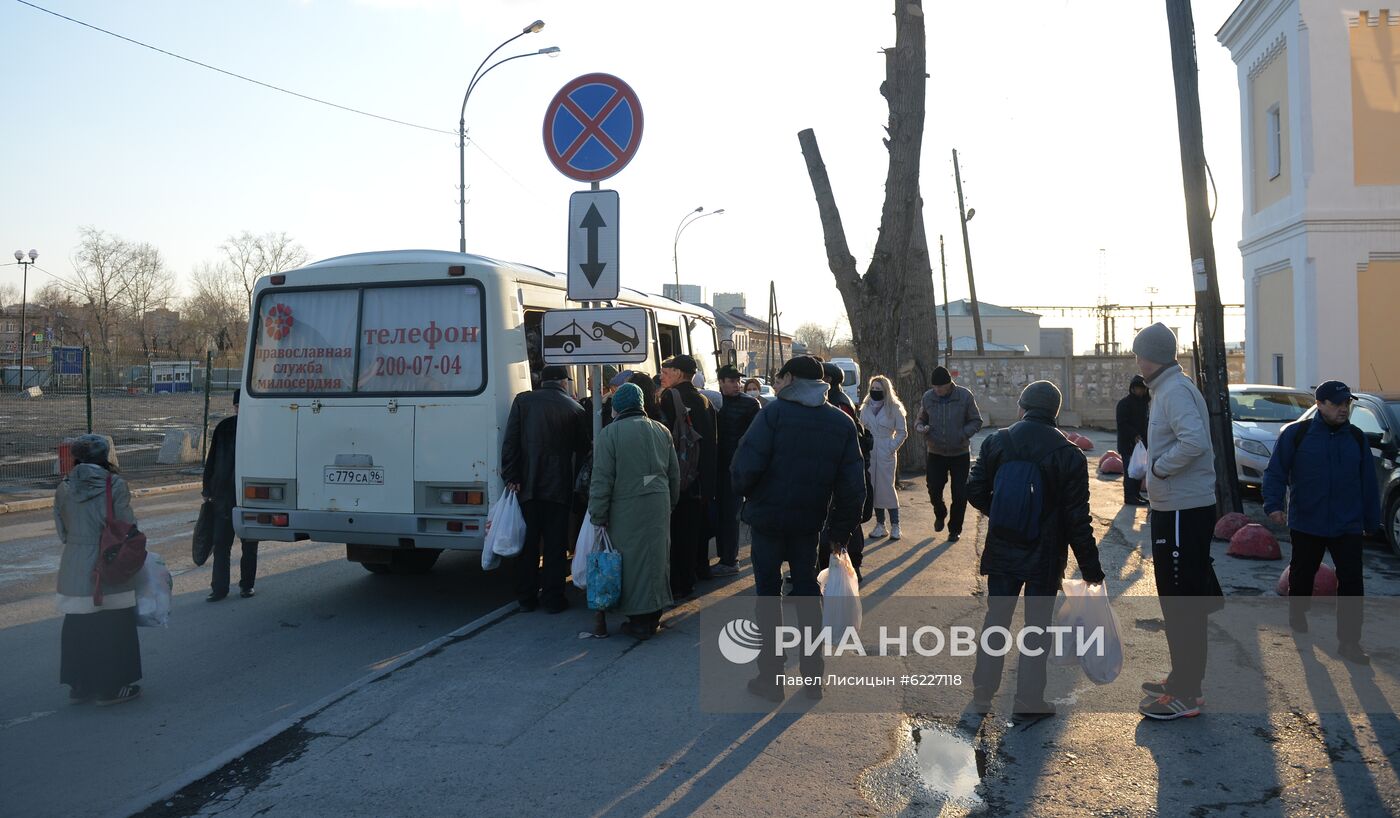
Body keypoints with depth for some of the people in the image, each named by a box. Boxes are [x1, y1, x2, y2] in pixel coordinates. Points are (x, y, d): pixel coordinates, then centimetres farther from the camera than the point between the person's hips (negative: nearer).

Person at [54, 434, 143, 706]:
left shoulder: (64, 488, 2)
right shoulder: (115, 485, -11)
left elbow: (62, 531, 6)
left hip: (74, 569, 5)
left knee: (77, 629, 14)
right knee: (112, 629, 5)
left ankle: (79, 686, 25)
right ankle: (111, 688, 11)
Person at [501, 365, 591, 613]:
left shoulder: (523, 401, 0)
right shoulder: (575, 409, 0)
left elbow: (510, 441, -5)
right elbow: (583, 451, 5)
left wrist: (511, 476, -3)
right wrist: (577, 484, 15)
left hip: (527, 485, 1)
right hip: (559, 487, -1)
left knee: (528, 543, 10)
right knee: (555, 545, 7)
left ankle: (526, 597, 16)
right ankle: (553, 599, 10)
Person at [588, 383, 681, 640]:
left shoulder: (609, 434, -9)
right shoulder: (661, 431, 9)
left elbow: (602, 480, -10)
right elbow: (674, 475, 15)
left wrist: (598, 517, -4)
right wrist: (669, 504, 26)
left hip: (626, 508, -5)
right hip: (659, 506, 5)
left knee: (631, 561, 3)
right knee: (655, 557, 14)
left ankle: (639, 622, 8)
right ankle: (653, 614, 25)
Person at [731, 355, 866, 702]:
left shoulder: (775, 412, -11)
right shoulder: (842, 423, 3)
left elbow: (746, 464, -20)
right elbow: (853, 483, 0)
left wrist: (744, 491, 1)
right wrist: (841, 527, 6)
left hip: (768, 517, -4)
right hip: (810, 521, 4)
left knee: (768, 593, 6)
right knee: (807, 592, 16)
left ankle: (771, 678, 10)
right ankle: (813, 677, 20)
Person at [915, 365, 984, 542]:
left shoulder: (965, 396, -10)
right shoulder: (928, 397, -3)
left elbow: (976, 421, -3)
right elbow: (922, 419, 11)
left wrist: (963, 434, -20)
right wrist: (919, 426, -13)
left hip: (960, 453, -1)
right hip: (936, 453, 2)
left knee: (959, 494, 3)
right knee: (934, 488, -1)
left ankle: (955, 529, 20)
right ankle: (940, 514, 32)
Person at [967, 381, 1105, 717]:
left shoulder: (996, 442, -5)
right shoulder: (1069, 455, -11)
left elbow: (975, 492, -1)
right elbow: (1078, 519, -10)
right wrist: (1090, 567, -2)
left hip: (1002, 551, 2)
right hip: (1045, 557, -2)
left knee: (996, 618, 15)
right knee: (1037, 627, 8)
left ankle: (983, 692, 22)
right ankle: (1028, 701, 13)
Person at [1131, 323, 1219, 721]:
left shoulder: (1176, 390, -17)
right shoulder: (1168, 389, 15)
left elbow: (1195, 440, -31)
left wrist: (1159, 466, -18)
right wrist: (1158, 468, 11)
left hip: (1184, 512, -11)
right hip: (1172, 508, 11)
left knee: (1182, 601, -5)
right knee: (1180, 598, 19)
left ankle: (1185, 694, 3)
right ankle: (1184, 678, 31)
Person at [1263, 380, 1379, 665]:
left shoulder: (1357, 438, 5)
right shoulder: (1296, 434, -6)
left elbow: (1368, 481, 10)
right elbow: (1276, 472, -5)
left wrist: (1371, 521, 11)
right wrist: (1274, 504, -19)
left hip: (1347, 526, 2)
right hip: (1306, 523, -2)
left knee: (1351, 582, -5)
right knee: (1302, 575, 15)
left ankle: (1349, 642, 1)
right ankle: (1297, 615, 41)